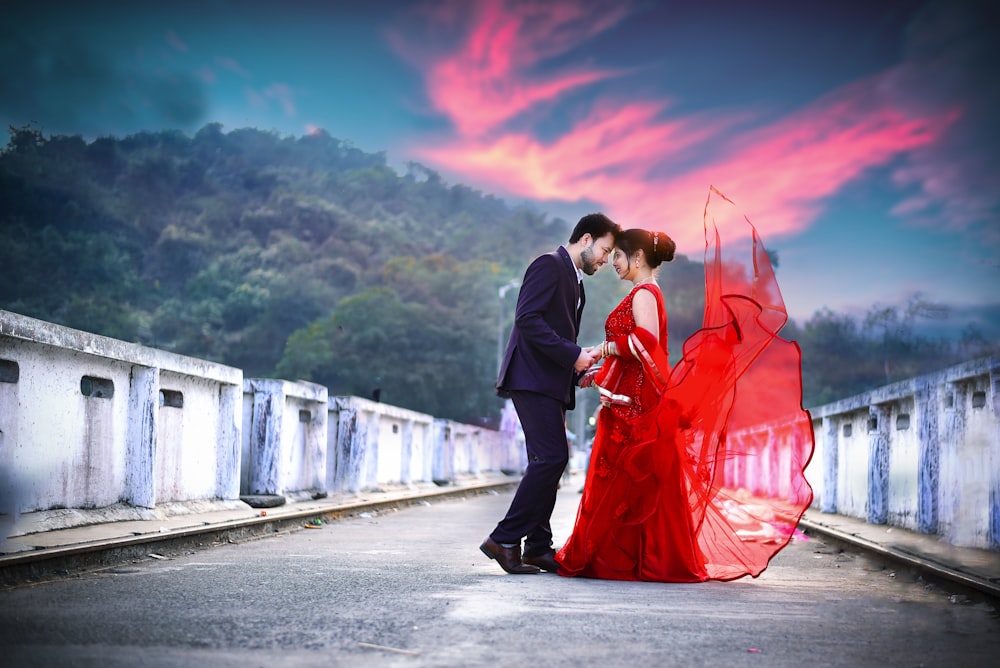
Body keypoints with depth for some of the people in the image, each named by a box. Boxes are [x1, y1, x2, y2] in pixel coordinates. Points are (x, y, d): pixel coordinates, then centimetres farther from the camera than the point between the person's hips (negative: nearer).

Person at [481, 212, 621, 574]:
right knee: (552, 457, -16)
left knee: (548, 461, 8)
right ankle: (504, 539, -13)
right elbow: (527, 319, -18)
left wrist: (579, 371, 9)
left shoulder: (575, 281, 24)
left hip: (551, 384, 10)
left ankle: (538, 547, 11)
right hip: (533, 378, -10)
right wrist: (573, 355, -18)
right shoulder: (549, 265, -6)